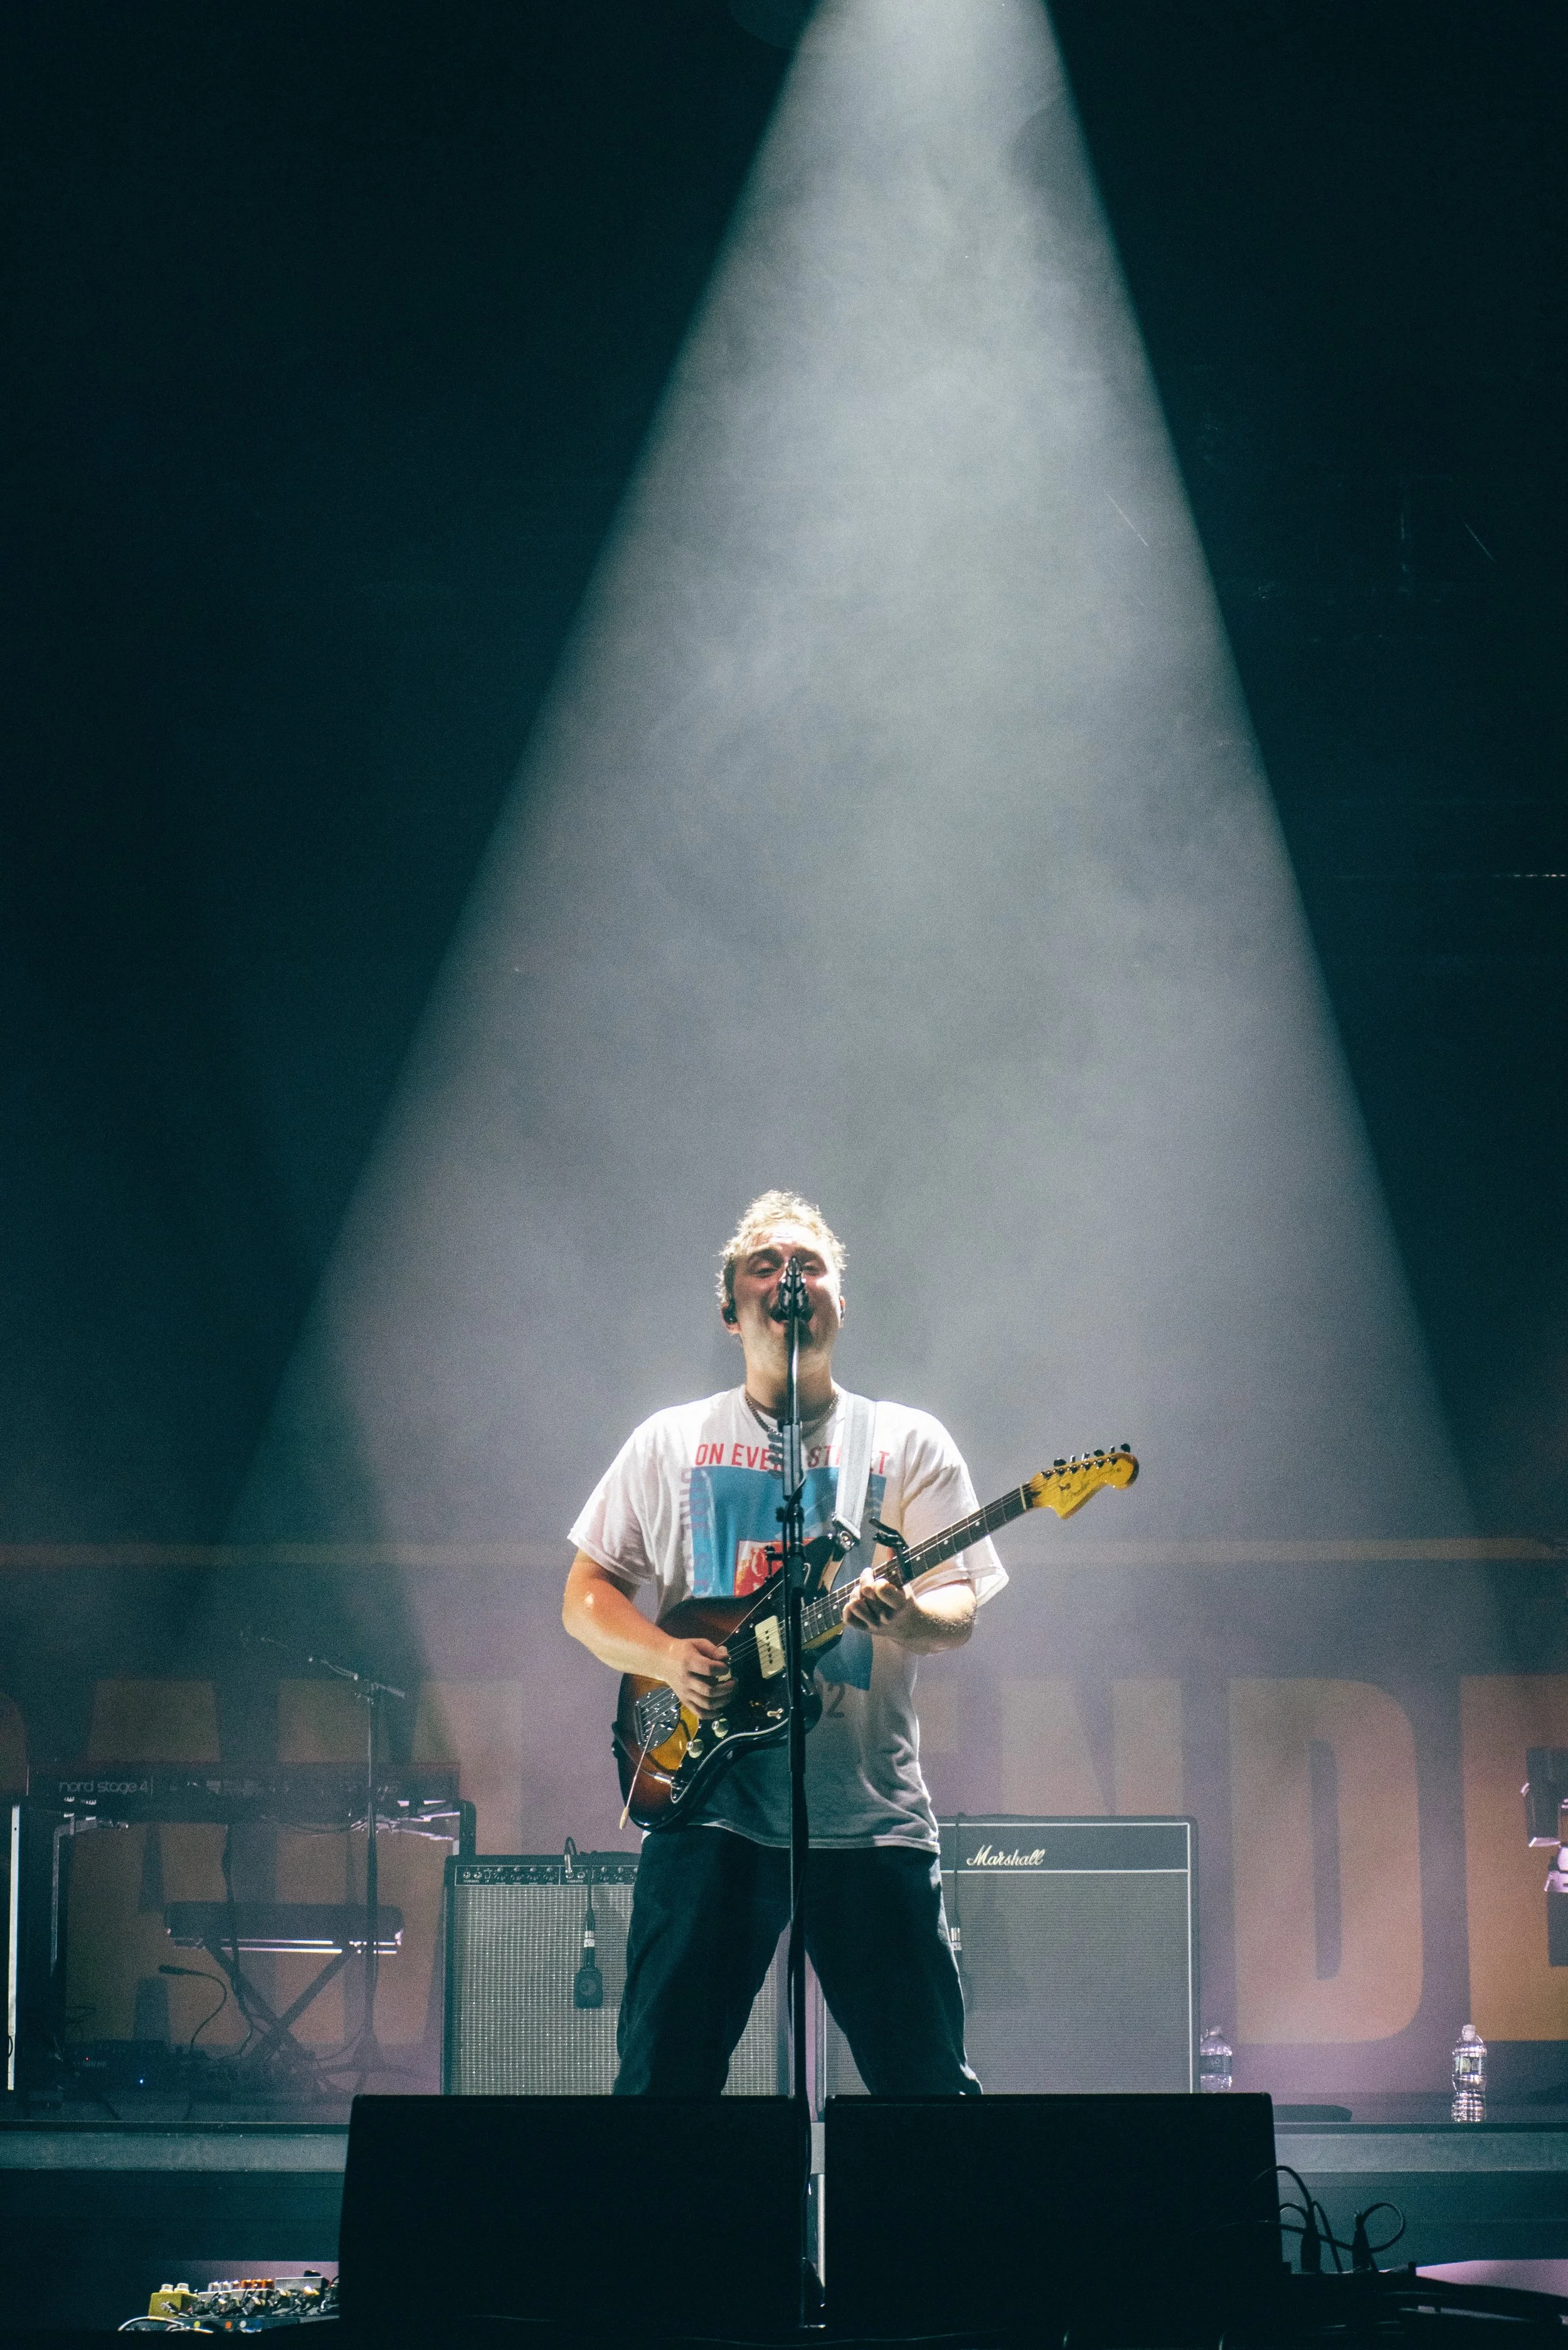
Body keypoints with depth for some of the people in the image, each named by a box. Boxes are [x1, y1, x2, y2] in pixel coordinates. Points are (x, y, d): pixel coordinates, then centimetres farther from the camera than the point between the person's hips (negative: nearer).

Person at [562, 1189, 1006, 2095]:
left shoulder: (908, 1442, 9)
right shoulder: (671, 1442, 12)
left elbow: (961, 1610, 1)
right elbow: (586, 1597, 12)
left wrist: (907, 1617, -23)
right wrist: (668, 1656, -8)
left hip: (872, 1814, 0)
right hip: (710, 1808, 0)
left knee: (931, 2093, -1)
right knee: (665, 2080, -1)